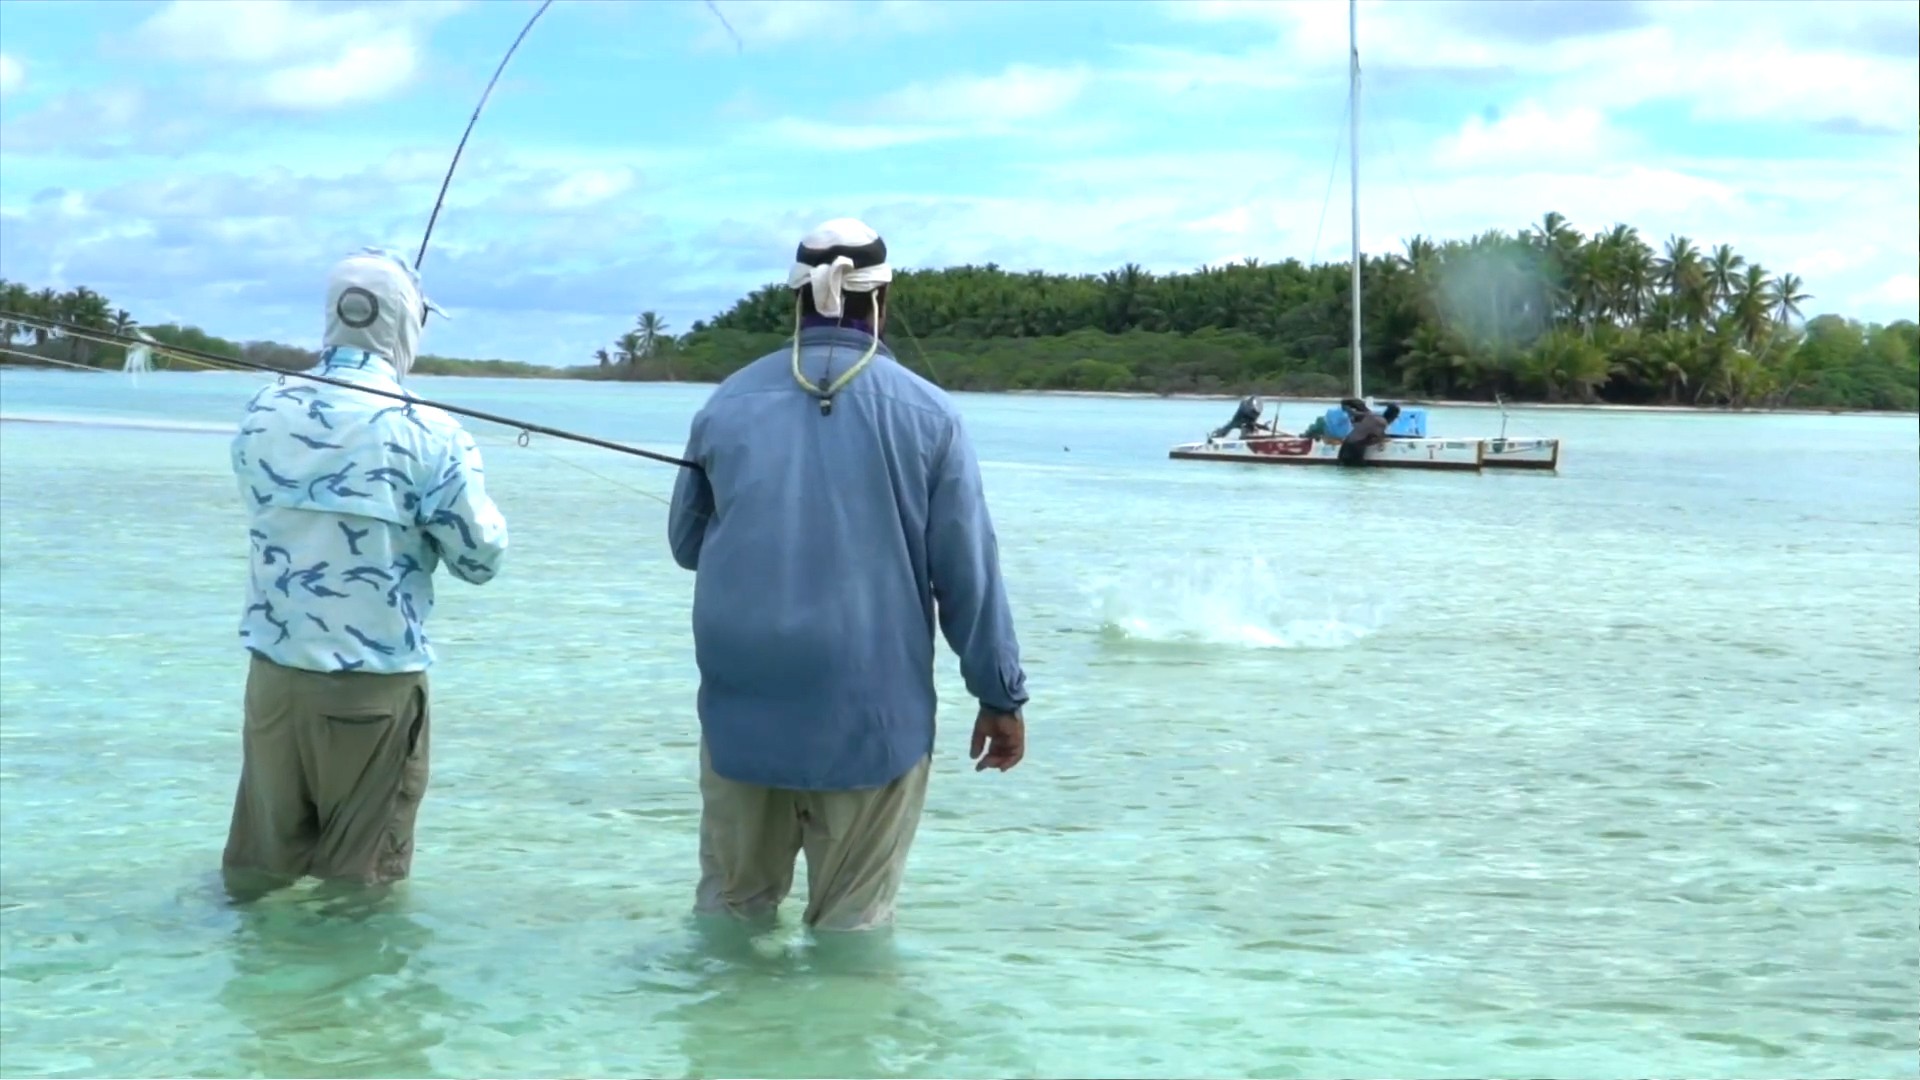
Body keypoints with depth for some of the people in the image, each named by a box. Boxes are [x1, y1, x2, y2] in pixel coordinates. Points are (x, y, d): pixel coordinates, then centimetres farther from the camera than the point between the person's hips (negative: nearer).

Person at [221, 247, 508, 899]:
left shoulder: (264, 413, 1)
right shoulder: (427, 432, -14)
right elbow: (481, 559, -6)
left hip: (275, 671, 4)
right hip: (374, 683, -4)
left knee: (259, 869, 16)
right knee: (361, 881, 8)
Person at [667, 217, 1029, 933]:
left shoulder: (727, 404, 1)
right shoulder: (927, 414, -6)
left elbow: (685, 543, 13)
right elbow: (968, 572, -5)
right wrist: (1001, 695, 4)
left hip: (742, 705, 3)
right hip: (873, 713, -2)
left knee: (731, 905, 15)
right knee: (853, 917, 5)